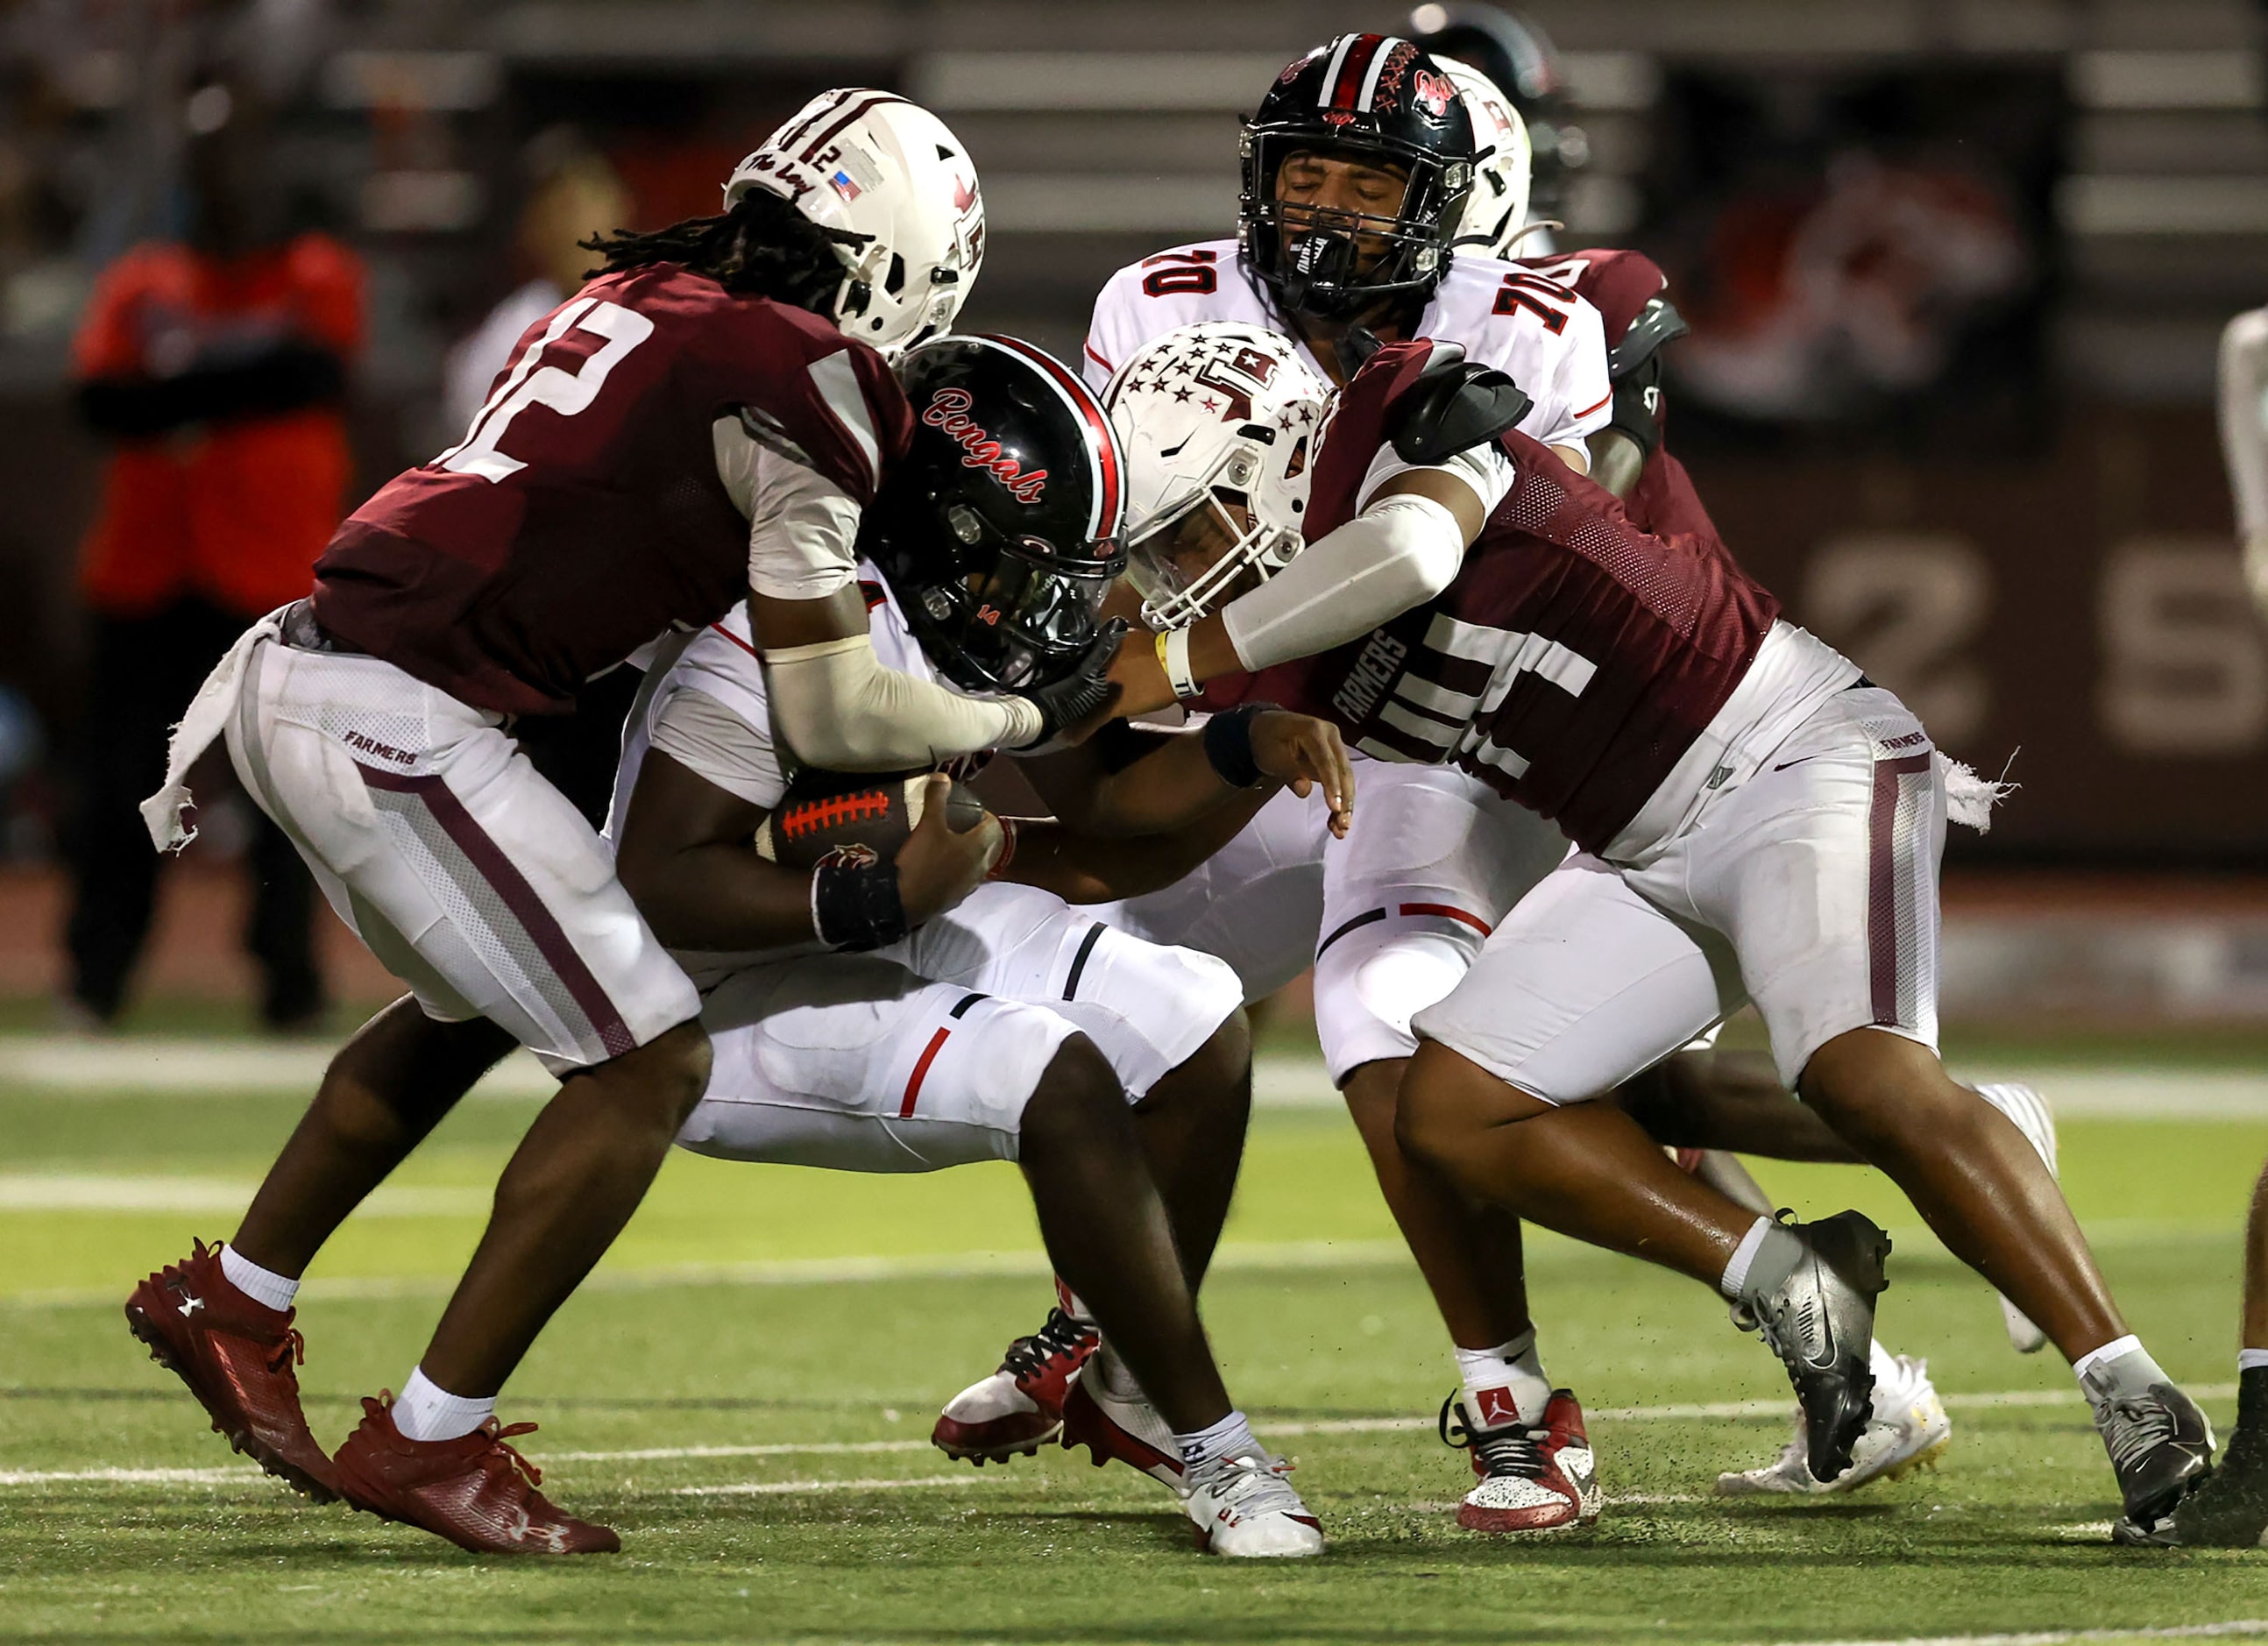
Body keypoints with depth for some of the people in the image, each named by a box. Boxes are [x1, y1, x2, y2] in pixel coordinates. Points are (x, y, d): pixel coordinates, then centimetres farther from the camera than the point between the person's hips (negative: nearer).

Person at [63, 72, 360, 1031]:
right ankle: (95, 978, 4)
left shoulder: (317, 279, 8)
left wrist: (183, 379, -8)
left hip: (272, 567, -3)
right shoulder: (141, 284, 15)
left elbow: (315, 371, -12)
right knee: (121, 779, -1)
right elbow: (98, 400, 0)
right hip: (144, 572, 3)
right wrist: (237, 376, -12)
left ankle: (289, 980, 0)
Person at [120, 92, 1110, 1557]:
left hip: (305, 666, 9)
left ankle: (233, 1304, 41)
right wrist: (1023, 720, 7)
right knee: (651, 1060, -1)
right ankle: (430, 1442, 2)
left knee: (476, 1003, 30)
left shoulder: (641, 302, 14)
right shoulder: (802, 385, -10)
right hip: (401, 720, -9)